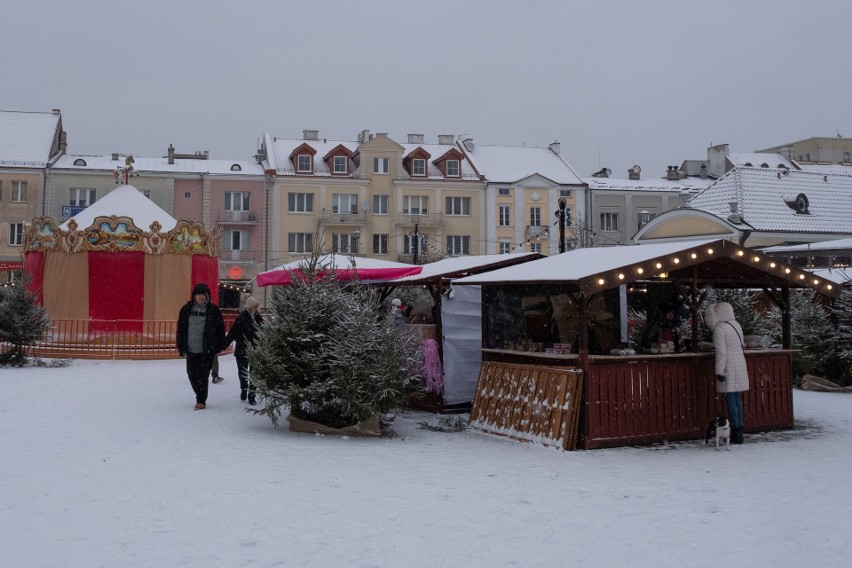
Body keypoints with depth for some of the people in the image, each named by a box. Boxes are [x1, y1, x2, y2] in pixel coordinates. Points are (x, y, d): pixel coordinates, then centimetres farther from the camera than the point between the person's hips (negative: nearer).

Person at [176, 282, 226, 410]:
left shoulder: (213, 310, -1)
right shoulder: (186, 309, 5)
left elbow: (220, 328, 2)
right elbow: (181, 328, 8)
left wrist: (220, 346, -2)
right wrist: (181, 347, 3)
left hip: (207, 350, -3)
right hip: (191, 349, 3)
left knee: (202, 375, -4)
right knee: (192, 374, 9)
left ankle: (201, 401, 8)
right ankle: (200, 397, 28)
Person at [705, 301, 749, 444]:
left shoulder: (720, 329, -12)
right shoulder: (736, 325, 14)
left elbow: (721, 352, -17)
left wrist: (719, 371, -15)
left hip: (728, 368, -8)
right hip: (740, 365, 8)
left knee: (730, 399, -5)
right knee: (737, 399, 11)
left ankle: (735, 434, -4)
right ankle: (739, 432, 15)